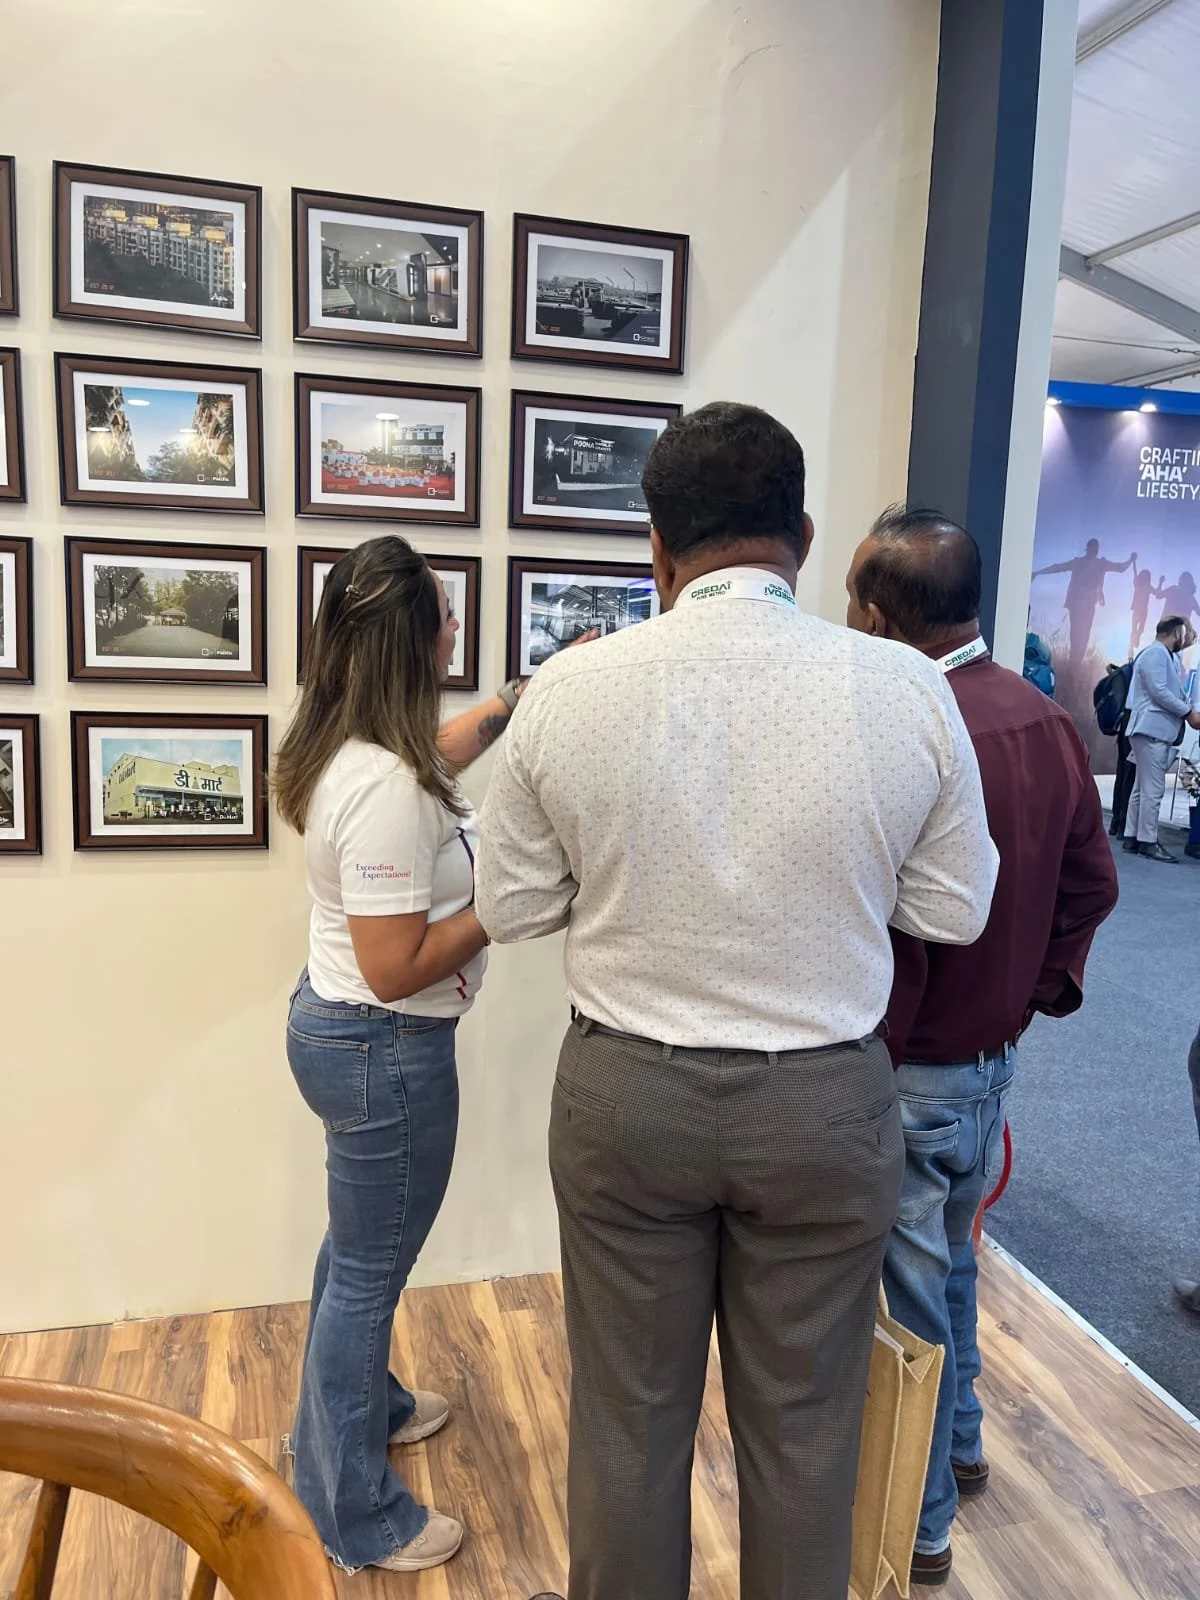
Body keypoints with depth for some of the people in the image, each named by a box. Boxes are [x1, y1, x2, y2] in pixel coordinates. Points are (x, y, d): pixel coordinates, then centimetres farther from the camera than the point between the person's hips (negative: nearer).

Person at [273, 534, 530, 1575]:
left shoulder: (346, 749, 0)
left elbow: (438, 755, 23)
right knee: (369, 1273, 8)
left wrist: (525, 693, 22)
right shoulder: (389, 789, -30)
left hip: (337, 1026, 10)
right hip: (386, 1052, -10)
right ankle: (357, 1517, 30)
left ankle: (363, 1403, 51)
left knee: (359, 1252, 27)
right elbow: (395, 969, -28)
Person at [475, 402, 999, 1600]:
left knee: (628, 1420, 21)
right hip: (825, 1103, 0)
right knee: (803, 1431, 21)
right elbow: (955, 912, -1)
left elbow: (509, 907, -2)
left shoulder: (569, 689, -12)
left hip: (624, 1095, 0)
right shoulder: (908, 690, -12)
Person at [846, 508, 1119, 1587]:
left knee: (913, 1291, 11)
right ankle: (961, 1445, 49)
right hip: (997, 1051, 8)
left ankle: (917, 1525, 33)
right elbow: (1092, 883, 7)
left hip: (910, 1072, -8)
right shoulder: (1048, 720, -2)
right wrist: (1039, 991, 14)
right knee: (951, 1260, 27)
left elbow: (884, 945, -25)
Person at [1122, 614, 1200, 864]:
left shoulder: (1166, 655, 22)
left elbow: (1175, 692, 20)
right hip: (1153, 729, -11)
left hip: (1158, 729, 11)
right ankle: (1148, 842, -7)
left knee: (1143, 787, 10)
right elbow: (1159, 692, -20)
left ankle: (1132, 838, 13)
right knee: (1153, 789, -9)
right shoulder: (1156, 652, -10)